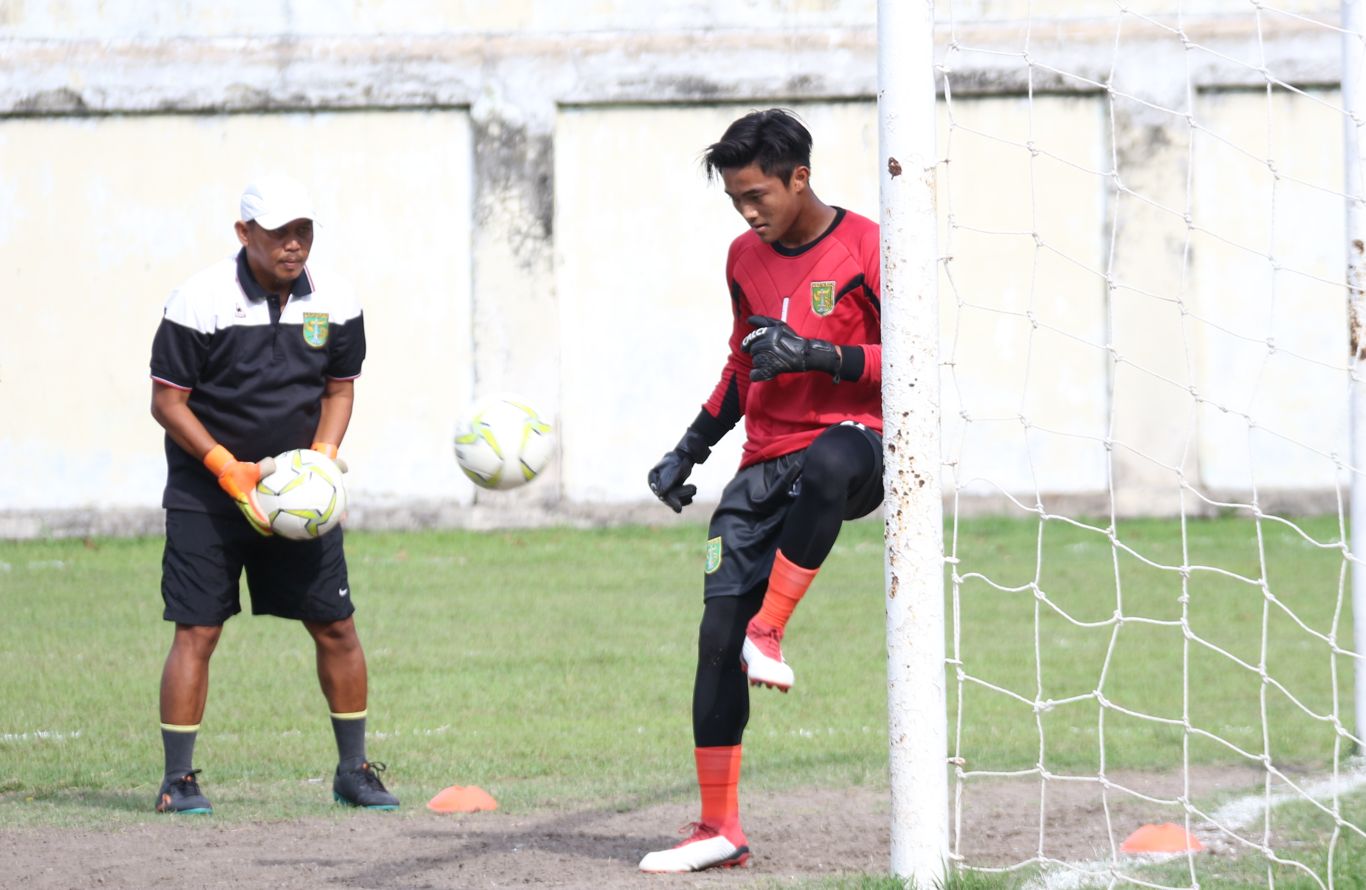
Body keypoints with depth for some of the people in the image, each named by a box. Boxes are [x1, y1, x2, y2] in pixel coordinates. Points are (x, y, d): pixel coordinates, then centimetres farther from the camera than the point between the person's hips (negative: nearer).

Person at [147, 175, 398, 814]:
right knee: (197, 630, -8)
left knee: (336, 625, 2)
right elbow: (167, 401, -10)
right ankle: (178, 779, -1)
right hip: (206, 492, -4)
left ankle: (353, 770, 15)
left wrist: (322, 456, -7)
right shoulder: (200, 302, -14)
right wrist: (227, 469, -19)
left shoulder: (335, 304, 0)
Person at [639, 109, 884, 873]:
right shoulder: (747, 259, 15)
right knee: (717, 633, -5)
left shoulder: (866, 250, -6)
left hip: (854, 444, -6)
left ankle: (770, 631, -34)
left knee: (826, 465, -45)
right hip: (767, 465, 6)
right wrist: (690, 450, 20)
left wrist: (819, 354, -22)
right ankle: (720, 828, 1)